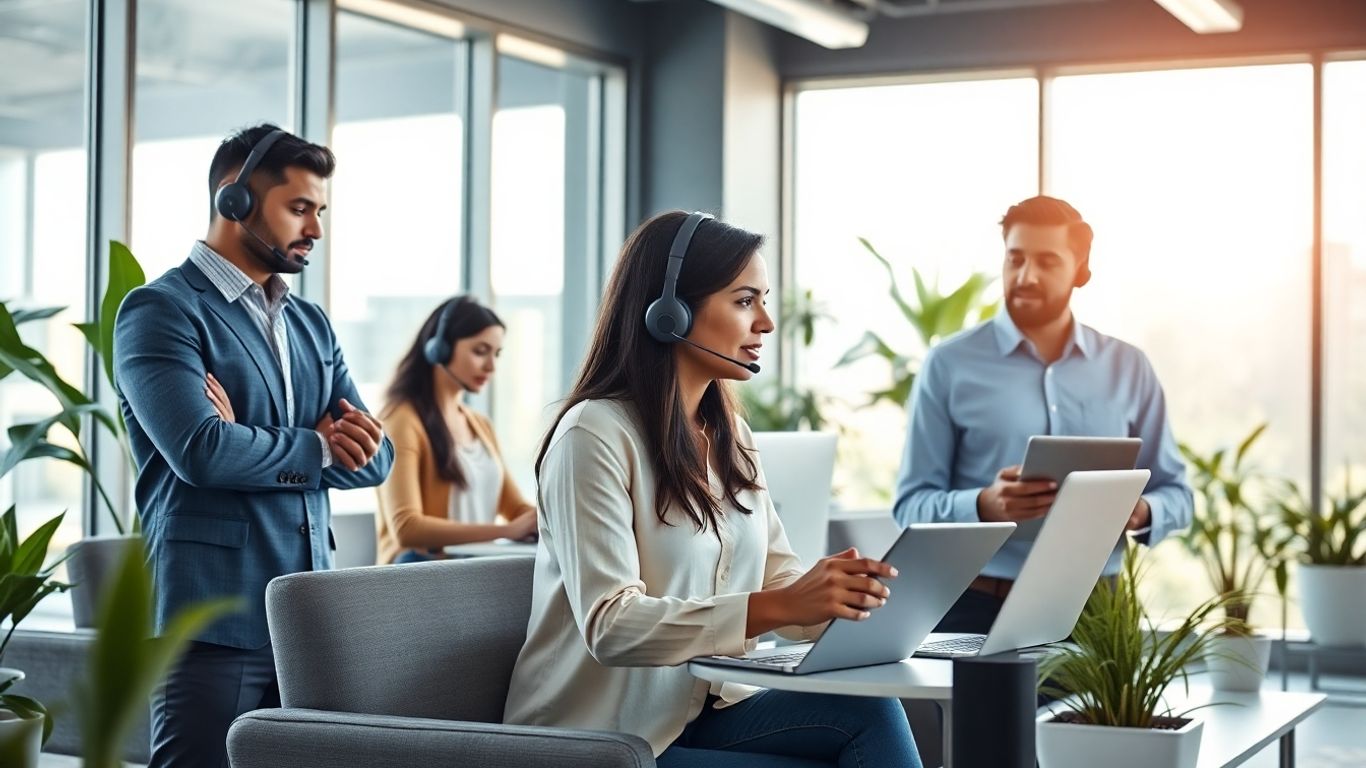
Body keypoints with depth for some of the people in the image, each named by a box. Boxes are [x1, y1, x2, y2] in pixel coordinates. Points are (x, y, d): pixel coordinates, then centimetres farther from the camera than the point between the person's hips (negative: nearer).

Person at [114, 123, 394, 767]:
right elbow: (202, 449, -20)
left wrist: (259, 446, -8)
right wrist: (318, 447, -3)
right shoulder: (160, 310, -5)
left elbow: (375, 460, 10)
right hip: (214, 618, -7)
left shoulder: (311, 324, 18)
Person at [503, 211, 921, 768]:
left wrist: (848, 594, -16)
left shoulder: (731, 436, 12)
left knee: (872, 713, -20)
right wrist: (779, 607, -34)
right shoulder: (594, 435, -14)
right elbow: (610, 626, -24)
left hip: (706, 713, 7)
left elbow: (780, 585, 6)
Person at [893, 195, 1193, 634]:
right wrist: (983, 506, -20)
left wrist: (1140, 512, -9)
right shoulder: (949, 365, 2)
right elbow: (912, 504, -1)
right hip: (979, 607, -3)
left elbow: (1175, 492, 14)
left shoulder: (1128, 369, 10)